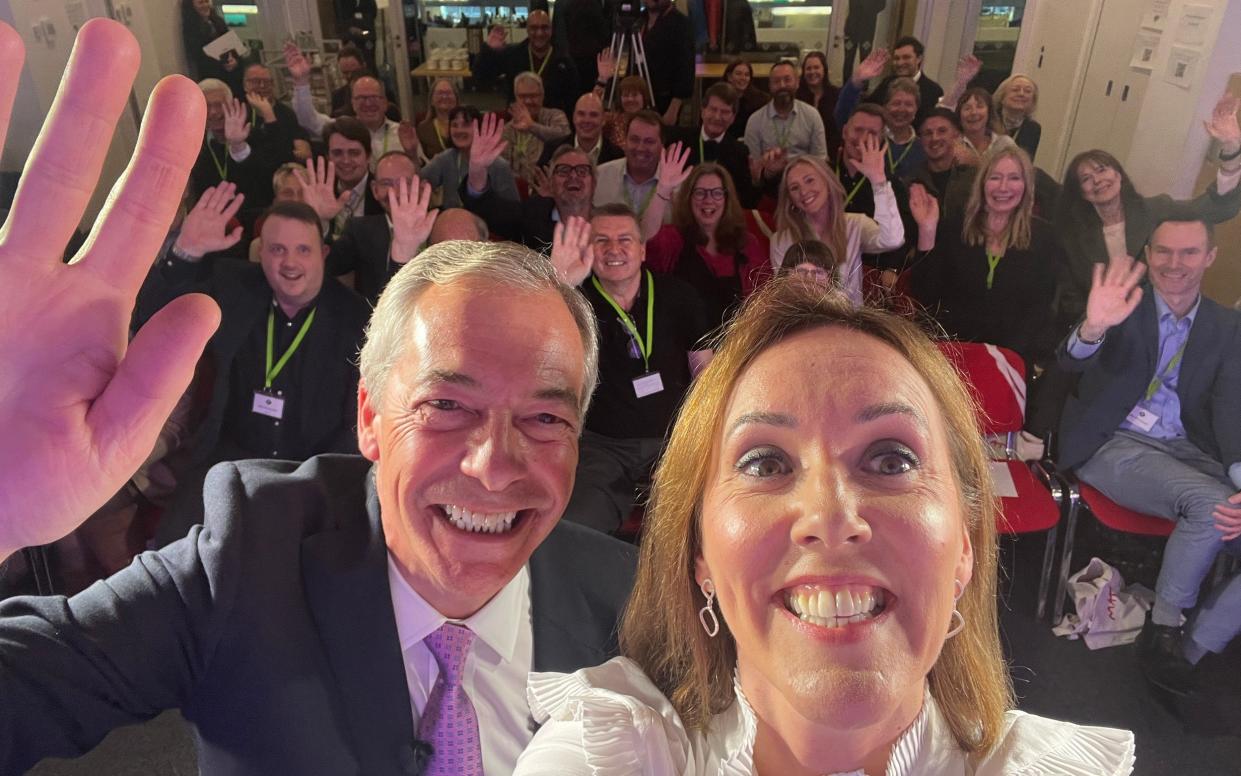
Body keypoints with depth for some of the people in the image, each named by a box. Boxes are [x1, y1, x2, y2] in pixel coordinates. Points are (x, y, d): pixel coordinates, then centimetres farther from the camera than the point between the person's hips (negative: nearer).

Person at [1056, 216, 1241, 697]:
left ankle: (1193, 649, -2)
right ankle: (1164, 627, -6)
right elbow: (1072, 362, -18)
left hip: (1189, 452, 5)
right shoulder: (1122, 306, 0)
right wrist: (1094, 327, -43)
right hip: (1114, 446, -4)